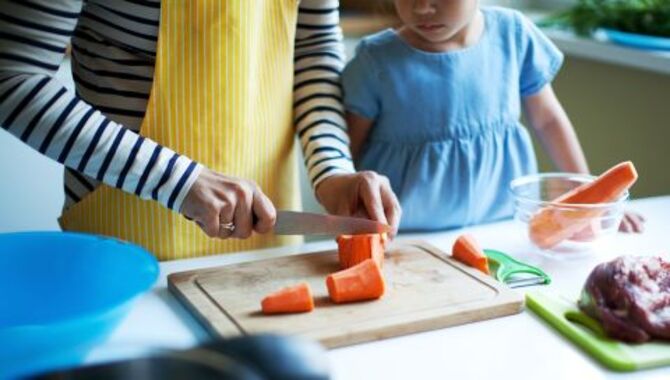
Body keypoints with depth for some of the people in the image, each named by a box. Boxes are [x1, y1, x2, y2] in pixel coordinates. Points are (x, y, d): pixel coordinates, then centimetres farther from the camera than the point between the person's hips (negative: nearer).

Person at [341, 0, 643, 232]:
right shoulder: (377, 60, -7)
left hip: (502, 225, 3)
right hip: (404, 239, -2)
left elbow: (547, 119, 12)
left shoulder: (512, 34, -1)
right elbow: (346, 152, -1)